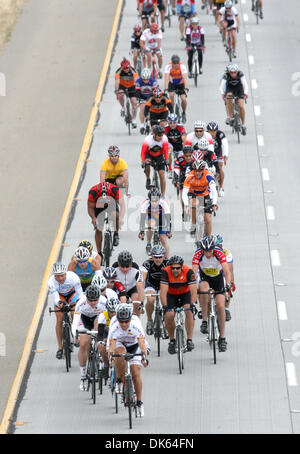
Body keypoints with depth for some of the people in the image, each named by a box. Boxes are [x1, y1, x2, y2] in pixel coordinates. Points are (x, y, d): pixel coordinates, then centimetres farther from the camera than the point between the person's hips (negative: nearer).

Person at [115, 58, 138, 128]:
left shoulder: (133, 71, -26)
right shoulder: (118, 71, -25)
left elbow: (136, 80, -35)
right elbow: (117, 81, -35)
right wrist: (116, 90, -51)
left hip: (131, 86, 0)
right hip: (122, 85, 0)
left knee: (134, 102, -12)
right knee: (120, 95, -32)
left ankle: (134, 120, -1)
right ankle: (123, 108, -3)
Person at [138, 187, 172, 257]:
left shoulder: (163, 203, -35)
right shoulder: (145, 203, -35)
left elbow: (168, 218, -36)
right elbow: (142, 218, -36)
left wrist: (168, 231, -44)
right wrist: (141, 231, -45)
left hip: (161, 218, 0)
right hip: (150, 217, 0)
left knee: (163, 240, -8)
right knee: (151, 224, -35)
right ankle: (148, 245, -16)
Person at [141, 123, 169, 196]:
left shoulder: (164, 139, -28)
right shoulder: (148, 140, -32)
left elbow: (166, 151, -22)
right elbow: (143, 152, -28)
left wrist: (166, 160, -37)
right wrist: (143, 161, -43)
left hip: (159, 155, 1)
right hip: (149, 154, -1)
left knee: (162, 174, -10)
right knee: (147, 164, -35)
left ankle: (163, 196, -5)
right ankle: (148, 179, -6)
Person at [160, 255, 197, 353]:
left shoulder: (188, 272, -29)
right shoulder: (166, 272, -29)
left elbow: (193, 290, -34)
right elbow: (163, 291, -34)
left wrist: (192, 304, -48)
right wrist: (164, 307, -46)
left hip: (185, 294, -1)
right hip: (171, 295, 1)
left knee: (189, 311, -27)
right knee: (169, 316, -18)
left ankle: (190, 340, -23)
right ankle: (172, 340, 5)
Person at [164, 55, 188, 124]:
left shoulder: (182, 66, -29)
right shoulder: (168, 66, -27)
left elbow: (185, 78, -38)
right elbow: (166, 78, -36)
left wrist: (186, 88, -52)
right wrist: (166, 89, -49)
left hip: (181, 84, -1)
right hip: (172, 83, 1)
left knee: (183, 99, -16)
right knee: (171, 95, -26)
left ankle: (184, 113, 11)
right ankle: (171, 112, -8)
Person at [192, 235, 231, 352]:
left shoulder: (219, 253, -28)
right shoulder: (198, 254, -26)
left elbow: (226, 270, -36)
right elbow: (194, 272, -34)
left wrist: (228, 284, -53)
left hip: (218, 278, 0)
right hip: (205, 278, 0)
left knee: (220, 306, -11)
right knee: (204, 290, -36)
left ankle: (222, 338, -2)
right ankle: (204, 321, -26)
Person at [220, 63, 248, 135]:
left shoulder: (240, 74, -27)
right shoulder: (226, 76, -28)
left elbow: (245, 84, -34)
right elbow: (221, 87, -35)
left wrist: (245, 93, -51)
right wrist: (223, 94, -54)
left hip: (239, 88, 0)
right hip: (230, 88, 0)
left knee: (241, 106, -15)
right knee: (229, 97, -34)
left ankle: (243, 125, 1)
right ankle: (230, 117, -26)